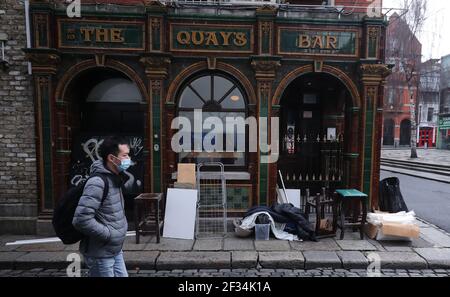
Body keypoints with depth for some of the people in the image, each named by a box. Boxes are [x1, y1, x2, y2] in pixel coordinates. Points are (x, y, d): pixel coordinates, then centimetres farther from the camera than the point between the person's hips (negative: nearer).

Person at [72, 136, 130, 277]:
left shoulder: (115, 179, 4)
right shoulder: (98, 183, -25)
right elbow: (81, 220, -30)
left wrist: (122, 226, 5)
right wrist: (109, 234, -21)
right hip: (100, 254, -8)